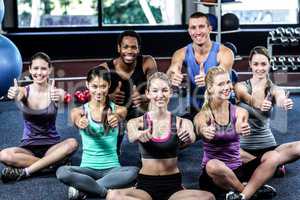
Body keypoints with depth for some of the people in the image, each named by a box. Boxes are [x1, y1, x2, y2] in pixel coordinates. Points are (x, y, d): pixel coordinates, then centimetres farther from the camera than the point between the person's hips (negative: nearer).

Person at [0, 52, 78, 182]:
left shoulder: (56, 91, -7)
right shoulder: (25, 91, -6)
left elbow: (62, 97, -32)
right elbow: (17, 96, -30)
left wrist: (58, 97, -57)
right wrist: (14, 96, -55)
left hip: (52, 146, 0)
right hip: (28, 146, 0)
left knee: (72, 143, -31)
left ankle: (25, 171, -27)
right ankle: (54, 164, -22)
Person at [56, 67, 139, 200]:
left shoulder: (118, 109, 2)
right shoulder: (79, 111, 2)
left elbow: (120, 116, -20)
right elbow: (77, 120, -19)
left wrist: (116, 119, -46)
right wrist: (80, 123, -46)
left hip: (112, 168, 1)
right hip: (88, 168, -1)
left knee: (134, 172, -32)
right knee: (62, 172, -31)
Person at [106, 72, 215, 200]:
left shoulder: (182, 123, 3)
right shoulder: (136, 123, 3)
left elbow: (191, 138, -18)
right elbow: (131, 137, -18)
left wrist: (189, 137, -42)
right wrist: (139, 135, -43)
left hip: (173, 186, 0)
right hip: (145, 185, 0)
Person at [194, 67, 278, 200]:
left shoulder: (240, 112, 1)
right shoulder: (202, 115, -5)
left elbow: (240, 127, -21)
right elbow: (202, 129, -28)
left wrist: (241, 129, -46)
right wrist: (206, 132, -53)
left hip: (236, 171, 3)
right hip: (213, 175, -3)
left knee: (273, 157, -18)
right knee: (213, 165, -38)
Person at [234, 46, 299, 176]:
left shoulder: (275, 90, 2)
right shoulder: (241, 87, -3)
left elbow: (280, 101, -22)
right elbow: (251, 100, -25)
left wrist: (286, 104, -47)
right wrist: (260, 105, -49)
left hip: (269, 146, 2)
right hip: (244, 147, -2)